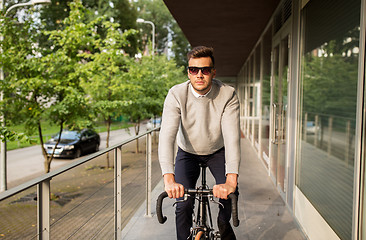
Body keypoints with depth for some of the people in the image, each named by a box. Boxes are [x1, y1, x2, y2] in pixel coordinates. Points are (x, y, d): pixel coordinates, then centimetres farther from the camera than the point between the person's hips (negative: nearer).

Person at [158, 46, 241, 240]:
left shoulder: (228, 95, -25)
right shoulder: (176, 95, -26)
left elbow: (232, 136, -35)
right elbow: (167, 135, -36)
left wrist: (231, 180, -49)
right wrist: (169, 178, -51)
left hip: (217, 152, 1)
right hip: (187, 153, 0)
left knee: (229, 193, -16)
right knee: (183, 204, -13)